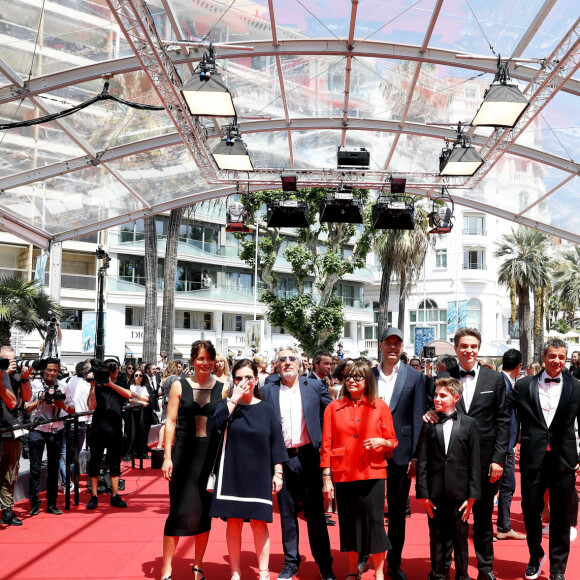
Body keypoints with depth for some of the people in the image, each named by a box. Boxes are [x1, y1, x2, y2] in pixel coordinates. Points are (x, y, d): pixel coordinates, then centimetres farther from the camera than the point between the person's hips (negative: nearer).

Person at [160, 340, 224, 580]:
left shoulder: (222, 389, 4)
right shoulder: (179, 386, 1)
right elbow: (170, 422, 0)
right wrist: (167, 457, -6)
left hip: (211, 455, 2)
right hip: (184, 454, -2)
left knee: (205, 511, 9)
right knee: (179, 510, -3)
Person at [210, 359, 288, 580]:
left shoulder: (266, 409, 3)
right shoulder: (227, 405, 3)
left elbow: (276, 443, 3)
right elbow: (216, 423, -18)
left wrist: (278, 473, -1)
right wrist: (234, 399, -16)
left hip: (258, 477, 0)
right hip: (232, 475, 1)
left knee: (259, 524, 1)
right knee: (233, 523, 5)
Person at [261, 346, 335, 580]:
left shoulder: (315, 386, 4)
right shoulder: (268, 390, 5)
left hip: (309, 456, -1)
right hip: (282, 458, 1)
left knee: (315, 511, 5)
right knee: (287, 512, 9)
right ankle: (291, 561, 21)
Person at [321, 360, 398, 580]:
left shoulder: (380, 406, 4)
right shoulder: (334, 407, 5)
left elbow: (392, 442, 8)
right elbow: (326, 445, 4)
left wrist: (381, 442, -14)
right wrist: (326, 477, -1)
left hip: (372, 473, -1)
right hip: (344, 474, 1)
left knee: (374, 522, -3)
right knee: (348, 522, 7)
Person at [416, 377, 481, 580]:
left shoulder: (469, 423, 2)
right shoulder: (429, 423, 3)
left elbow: (474, 462, 0)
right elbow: (422, 461, 1)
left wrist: (472, 495, -5)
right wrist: (423, 492, -4)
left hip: (459, 492, -1)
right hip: (435, 492, 1)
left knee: (460, 537, 9)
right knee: (436, 537, 10)